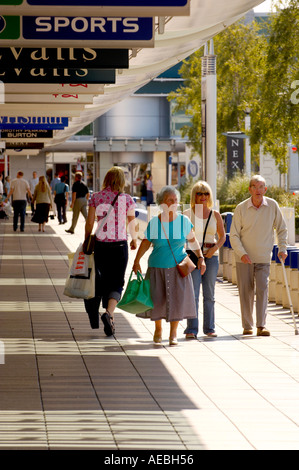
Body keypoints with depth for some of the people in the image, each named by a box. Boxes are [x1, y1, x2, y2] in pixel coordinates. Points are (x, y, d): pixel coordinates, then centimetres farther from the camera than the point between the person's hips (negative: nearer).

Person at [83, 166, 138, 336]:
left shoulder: (96, 197, -2)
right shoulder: (127, 199, -6)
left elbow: (89, 223, 1)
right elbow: (132, 224, 3)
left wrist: (86, 242, 14)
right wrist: (134, 239, 22)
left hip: (100, 245, 2)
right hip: (119, 246, -2)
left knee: (102, 281, 18)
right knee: (117, 283, 4)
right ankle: (109, 312, -21)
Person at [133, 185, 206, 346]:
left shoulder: (183, 221, -2)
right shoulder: (154, 222, -3)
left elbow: (192, 240, 8)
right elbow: (146, 242, 7)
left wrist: (200, 257, 0)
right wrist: (137, 261, 3)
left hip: (178, 267, 0)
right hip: (157, 267, 0)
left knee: (177, 298, -6)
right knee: (157, 299, 3)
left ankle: (173, 333, 9)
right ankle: (158, 329, 27)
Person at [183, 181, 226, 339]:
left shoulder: (215, 215, 8)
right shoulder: (187, 214, 2)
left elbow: (222, 236, 13)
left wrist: (215, 248, -6)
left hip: (211, 257, 2)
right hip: (192, 256, -2)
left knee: (209, 294, 6)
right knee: (192, 294, -8)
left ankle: (209, 328, 14)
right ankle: (191, 330, -7)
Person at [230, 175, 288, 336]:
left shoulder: (272, 206, -1)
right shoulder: (241, 209, -5)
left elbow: (281, 229, 11)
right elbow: (234, 235, -4)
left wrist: (282, 249, 0)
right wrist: (242, 253, -16)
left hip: (263, 258, 0)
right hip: (244, 258, 0)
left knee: (262, 289, -11)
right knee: (245, 291, 3)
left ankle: (261, 326, -11)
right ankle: (247, 326, 13)